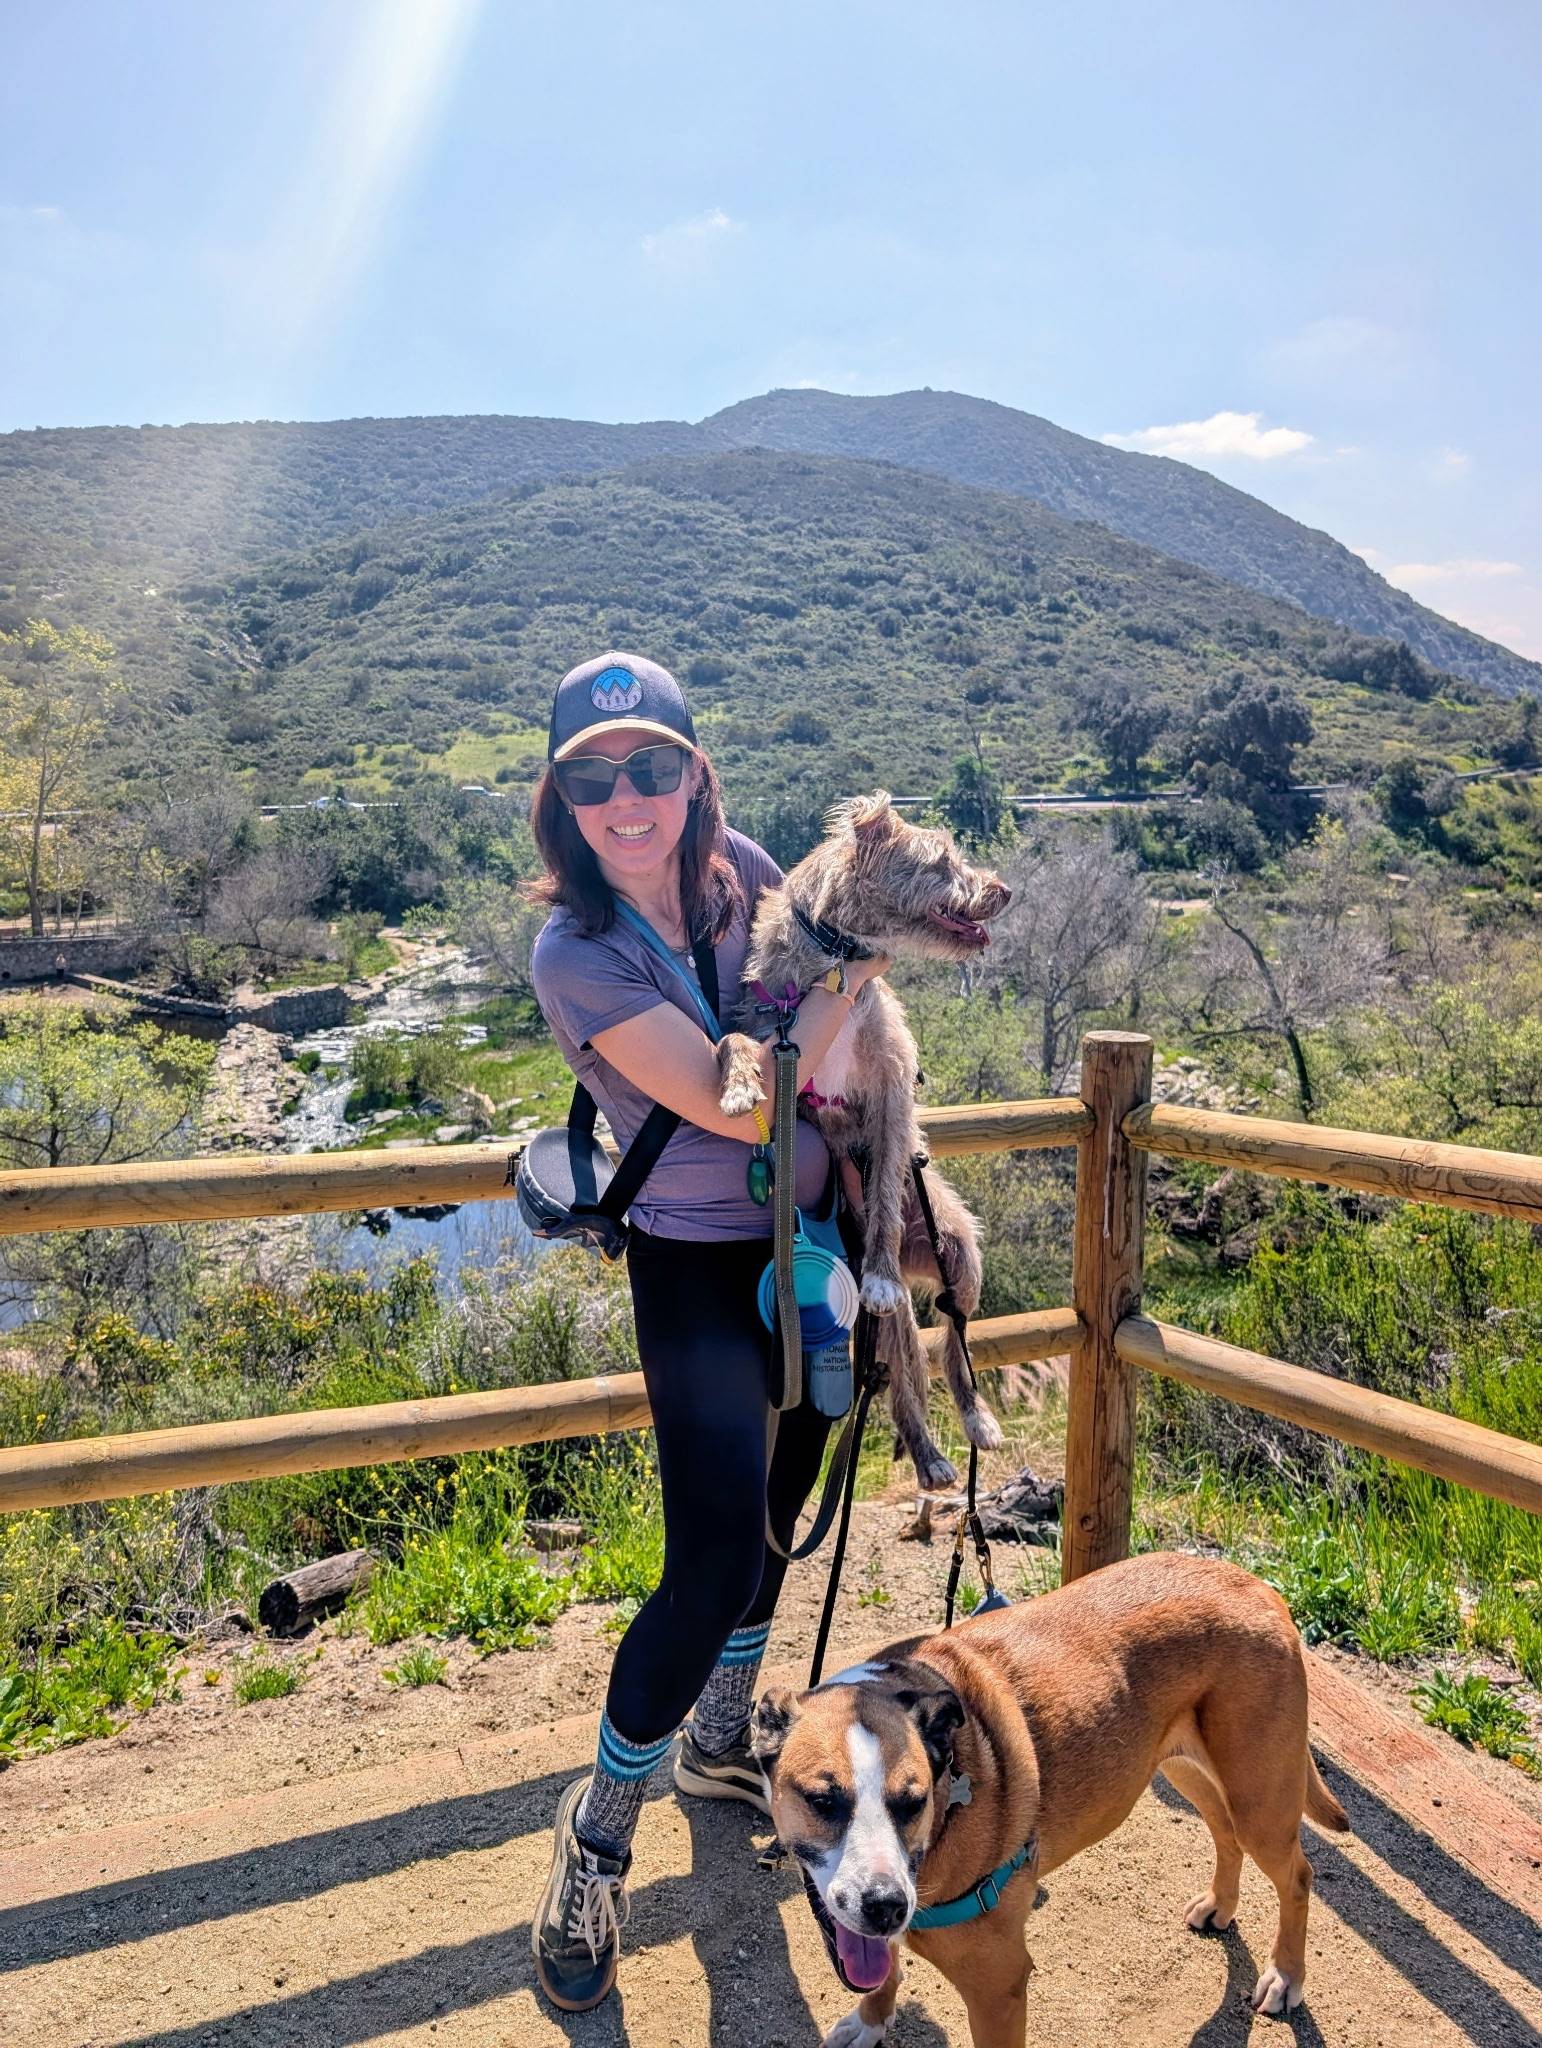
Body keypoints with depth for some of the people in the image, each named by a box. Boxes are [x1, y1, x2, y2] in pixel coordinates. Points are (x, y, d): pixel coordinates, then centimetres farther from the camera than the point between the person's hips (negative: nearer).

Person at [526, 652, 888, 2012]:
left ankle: (720, 1743, 46)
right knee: (716, 1562, -11)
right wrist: (857, 954, -25)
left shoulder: (742, 869, -6)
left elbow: (831, 1028, 9)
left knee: (775, 1505, 21)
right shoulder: (577, 953, -22)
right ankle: (597, 1835, 15)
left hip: (812, 1235, 6)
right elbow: (733, 1102, -28)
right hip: (700, 1270, -6)